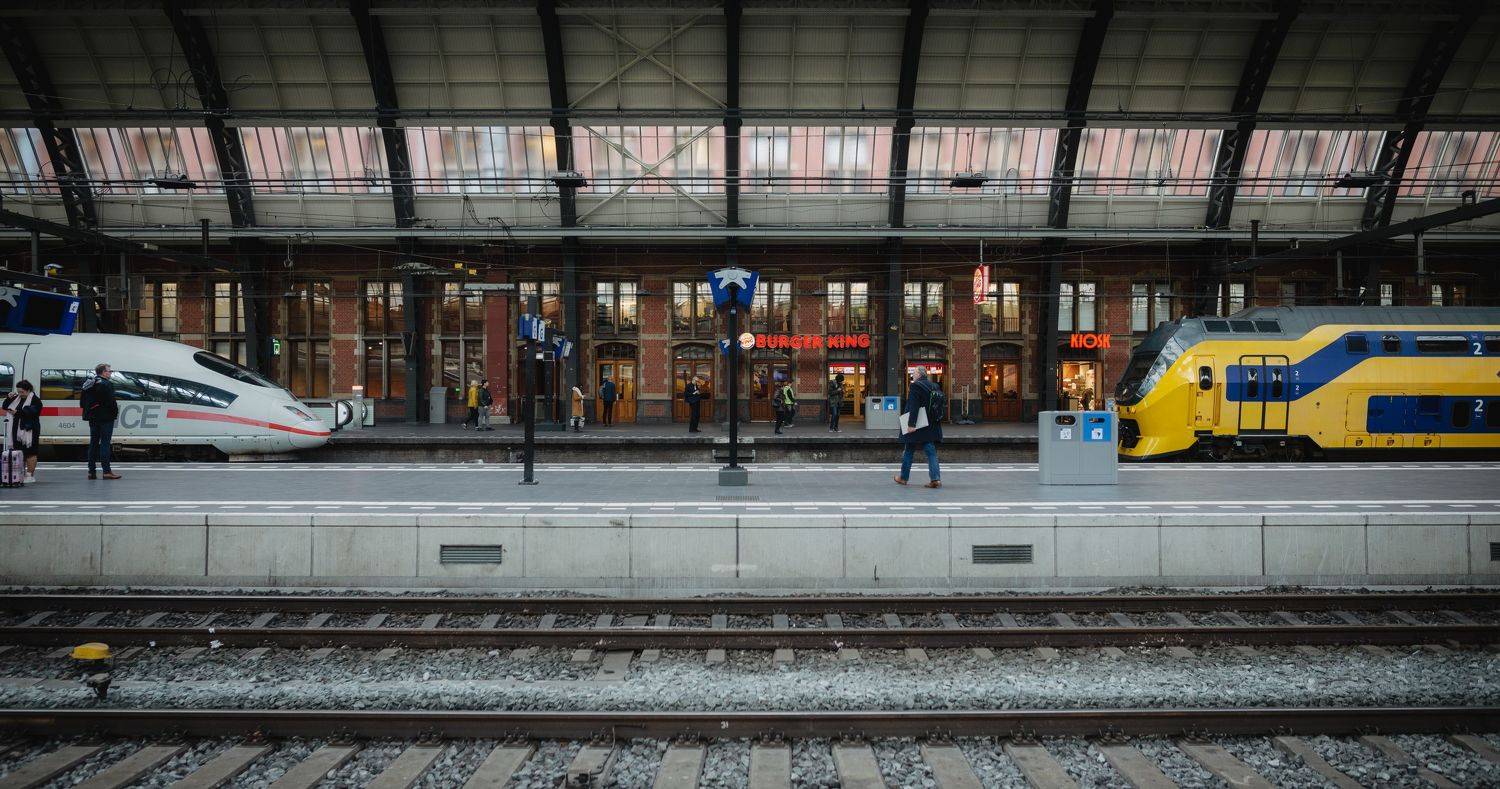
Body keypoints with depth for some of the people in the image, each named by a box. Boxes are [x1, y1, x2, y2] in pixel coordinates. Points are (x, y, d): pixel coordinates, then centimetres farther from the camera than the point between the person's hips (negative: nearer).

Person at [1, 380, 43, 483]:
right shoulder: (17, 398, 16)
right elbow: (4, 407, 18)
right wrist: (9, 398, 1)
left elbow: (32, 411, -21)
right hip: (17, 430, 7)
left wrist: (17, 411, -24)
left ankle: (30, 475, 1)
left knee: (30, 453, -3)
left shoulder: (36, 400, -6)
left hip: (29, 431, -7)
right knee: (18, 453, 9)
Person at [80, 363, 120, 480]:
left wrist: (89, 412, 17)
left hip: (93, 418, 8)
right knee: (105, 443, -8)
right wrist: (115, 412, -7)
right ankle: (106, 471, -9)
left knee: (93, 443, 11)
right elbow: (110, 401, -19)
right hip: (105, 418, -8)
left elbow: (82, 401, 15)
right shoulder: (106, 385, -14)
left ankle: (91, 471, 13)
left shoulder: (88, 385, 13)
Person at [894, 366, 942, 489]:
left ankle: (904, 477, 20)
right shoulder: (934, 386, 9)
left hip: (917, 427, -6)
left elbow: (913, 407, -20)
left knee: (909, 452, 9)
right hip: (932, 426, 6)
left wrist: (911, 424, -22)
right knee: (931, 452, 3)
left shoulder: (915, 386, -12)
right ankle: (936, 478, -10)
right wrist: (934, 421, 17)